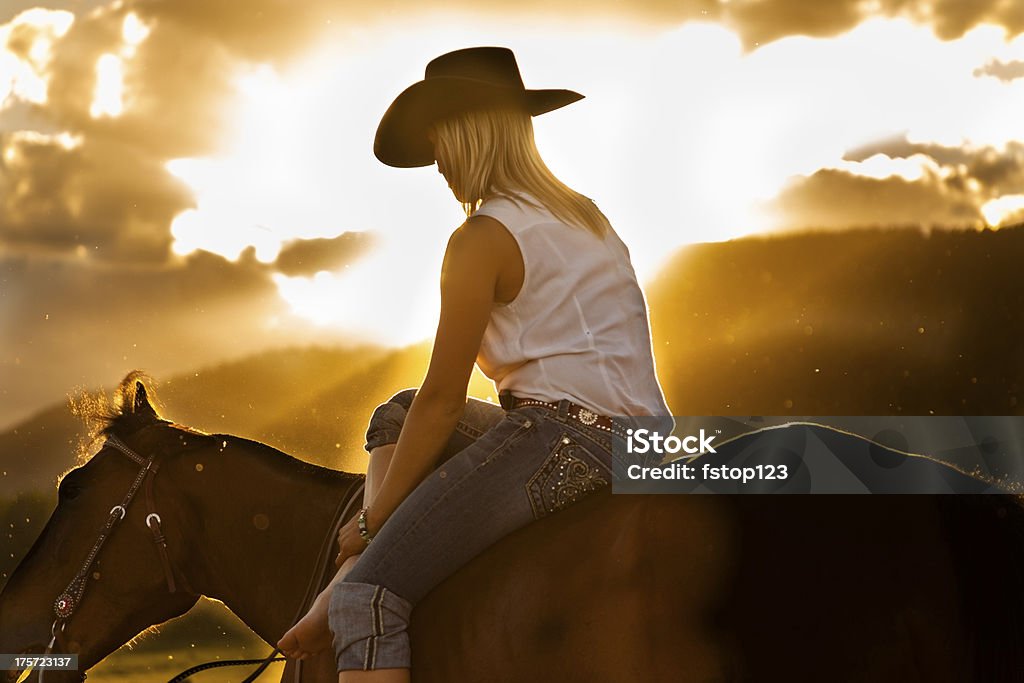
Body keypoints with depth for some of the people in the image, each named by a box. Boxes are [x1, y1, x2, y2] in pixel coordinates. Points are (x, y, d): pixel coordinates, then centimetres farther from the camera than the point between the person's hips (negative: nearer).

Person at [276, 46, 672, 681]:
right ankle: (348, 584, 7)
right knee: (396, 413, 22)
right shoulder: (587, 217, 19)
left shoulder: (483, 238, -8)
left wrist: (373, 519, 2)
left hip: (561, 439, -10)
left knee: (371, 595, -13)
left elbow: (442, 400, -7)